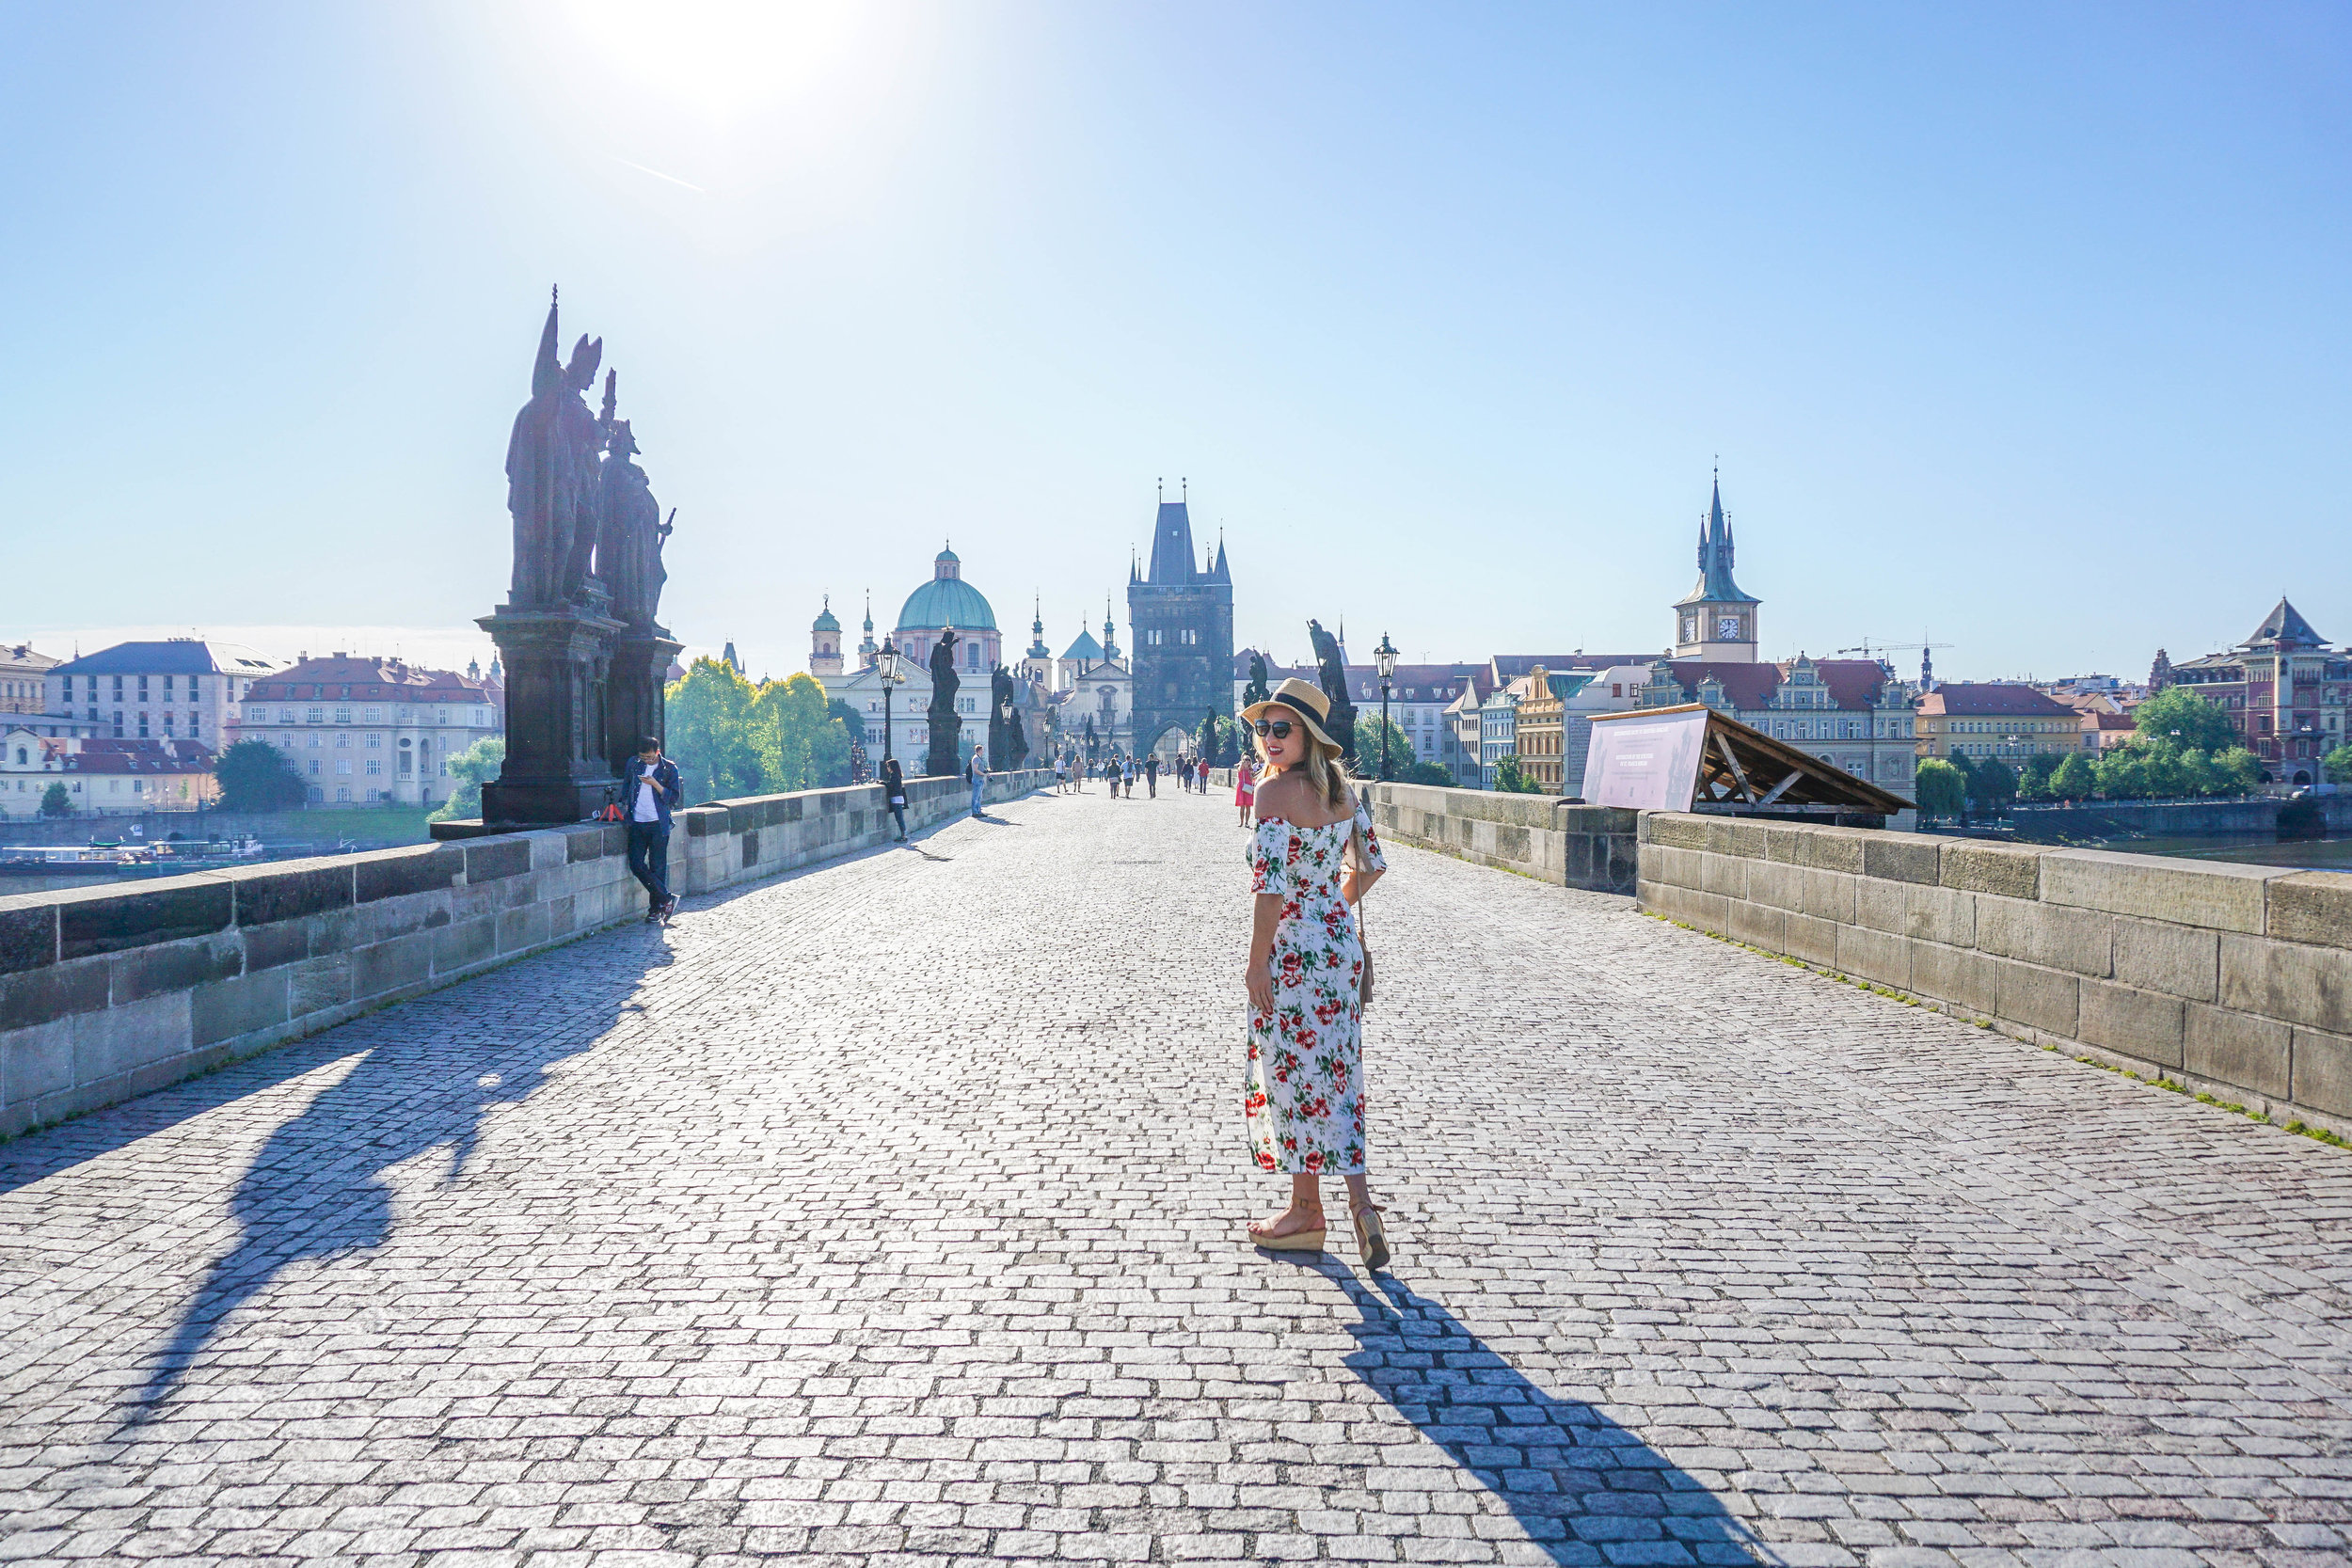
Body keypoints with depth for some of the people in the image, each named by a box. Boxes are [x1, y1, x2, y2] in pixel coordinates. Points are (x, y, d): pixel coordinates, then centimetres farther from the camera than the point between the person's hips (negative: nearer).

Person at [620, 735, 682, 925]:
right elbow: (626, 786, 24)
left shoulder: (669, 769, -2)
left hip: (658, 824, -4)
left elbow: (674, 798, -5)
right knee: (636, 864, -5)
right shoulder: (633, 764, 9)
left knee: (657, 867, 0)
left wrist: (654, 783, -15)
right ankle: (667, 898, 5)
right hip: (637, 823, 4)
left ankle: (656, 909, 12)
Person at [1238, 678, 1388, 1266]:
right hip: (1342, 943, 8)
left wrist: (1256, 962, -15)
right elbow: (1370, 864, 14)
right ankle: (1358, 1197, 11)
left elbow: (1271, 884, -21)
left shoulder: (1274, 792, -16)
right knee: (1335, 1071, 13)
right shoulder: (1341, 787, 7)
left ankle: (1306, 1212, 12)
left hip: (1292, 948, -8)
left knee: (1294, 1070, 4)